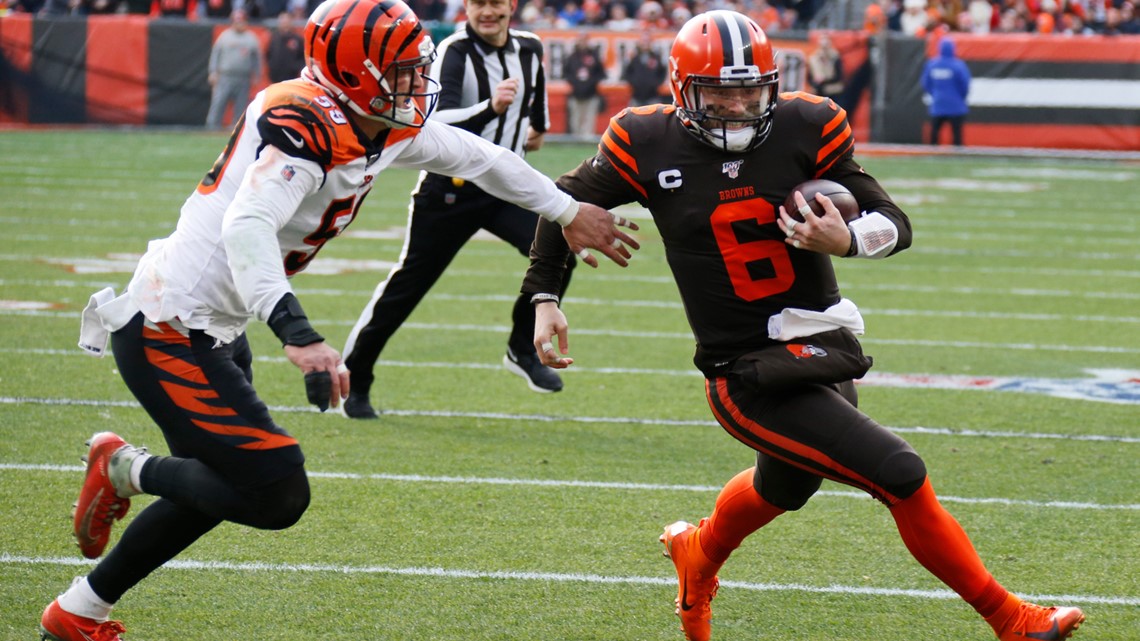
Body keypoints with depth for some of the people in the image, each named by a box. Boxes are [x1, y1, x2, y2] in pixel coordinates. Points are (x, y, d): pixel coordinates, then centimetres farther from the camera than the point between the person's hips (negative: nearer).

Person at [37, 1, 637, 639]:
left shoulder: (385, 126, 4)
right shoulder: (304, 126, -24)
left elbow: (474, 156, 21)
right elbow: (247, 228, -40)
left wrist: (570, 212, 31)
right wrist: (300, 335, -52)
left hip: (214, 331, 10)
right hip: (168, 332, -10)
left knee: (216, 487, 19)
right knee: (277, 495, -14)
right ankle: (126, 468, 5)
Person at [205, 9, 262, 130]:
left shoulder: (252, 39, 9)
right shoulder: (224, 36, 6)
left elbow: (257, 59, 13)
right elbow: (215, 53, 7)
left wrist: (256, 76, 8)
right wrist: (213, 72, -1)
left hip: (244, 79, 1)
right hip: (224, 77, -1)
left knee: (241, 106, 2)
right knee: (218, 103, -8)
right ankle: (212, 128, -7)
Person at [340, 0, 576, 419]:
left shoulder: (529, 49, 2)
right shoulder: (455, 52, -18)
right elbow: (439, 124, -33)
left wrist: (538, 126, 40)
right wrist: (490, 109, -48)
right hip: (451, 189, -5)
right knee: (408, 286, 1)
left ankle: (523, 350, 3)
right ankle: (354, 381, 17)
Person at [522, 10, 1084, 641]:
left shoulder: (805, 128, -5)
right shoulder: (650, 145, -9)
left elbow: (895, 223, -4)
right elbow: (566, 202, 9)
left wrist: (847, 239, -25)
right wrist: (544, 298, 6)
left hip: (825, 352, 5)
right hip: (753, 379, -5)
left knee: (784, 486, 30)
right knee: (901, 475, -15)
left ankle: (698, 554, 63)